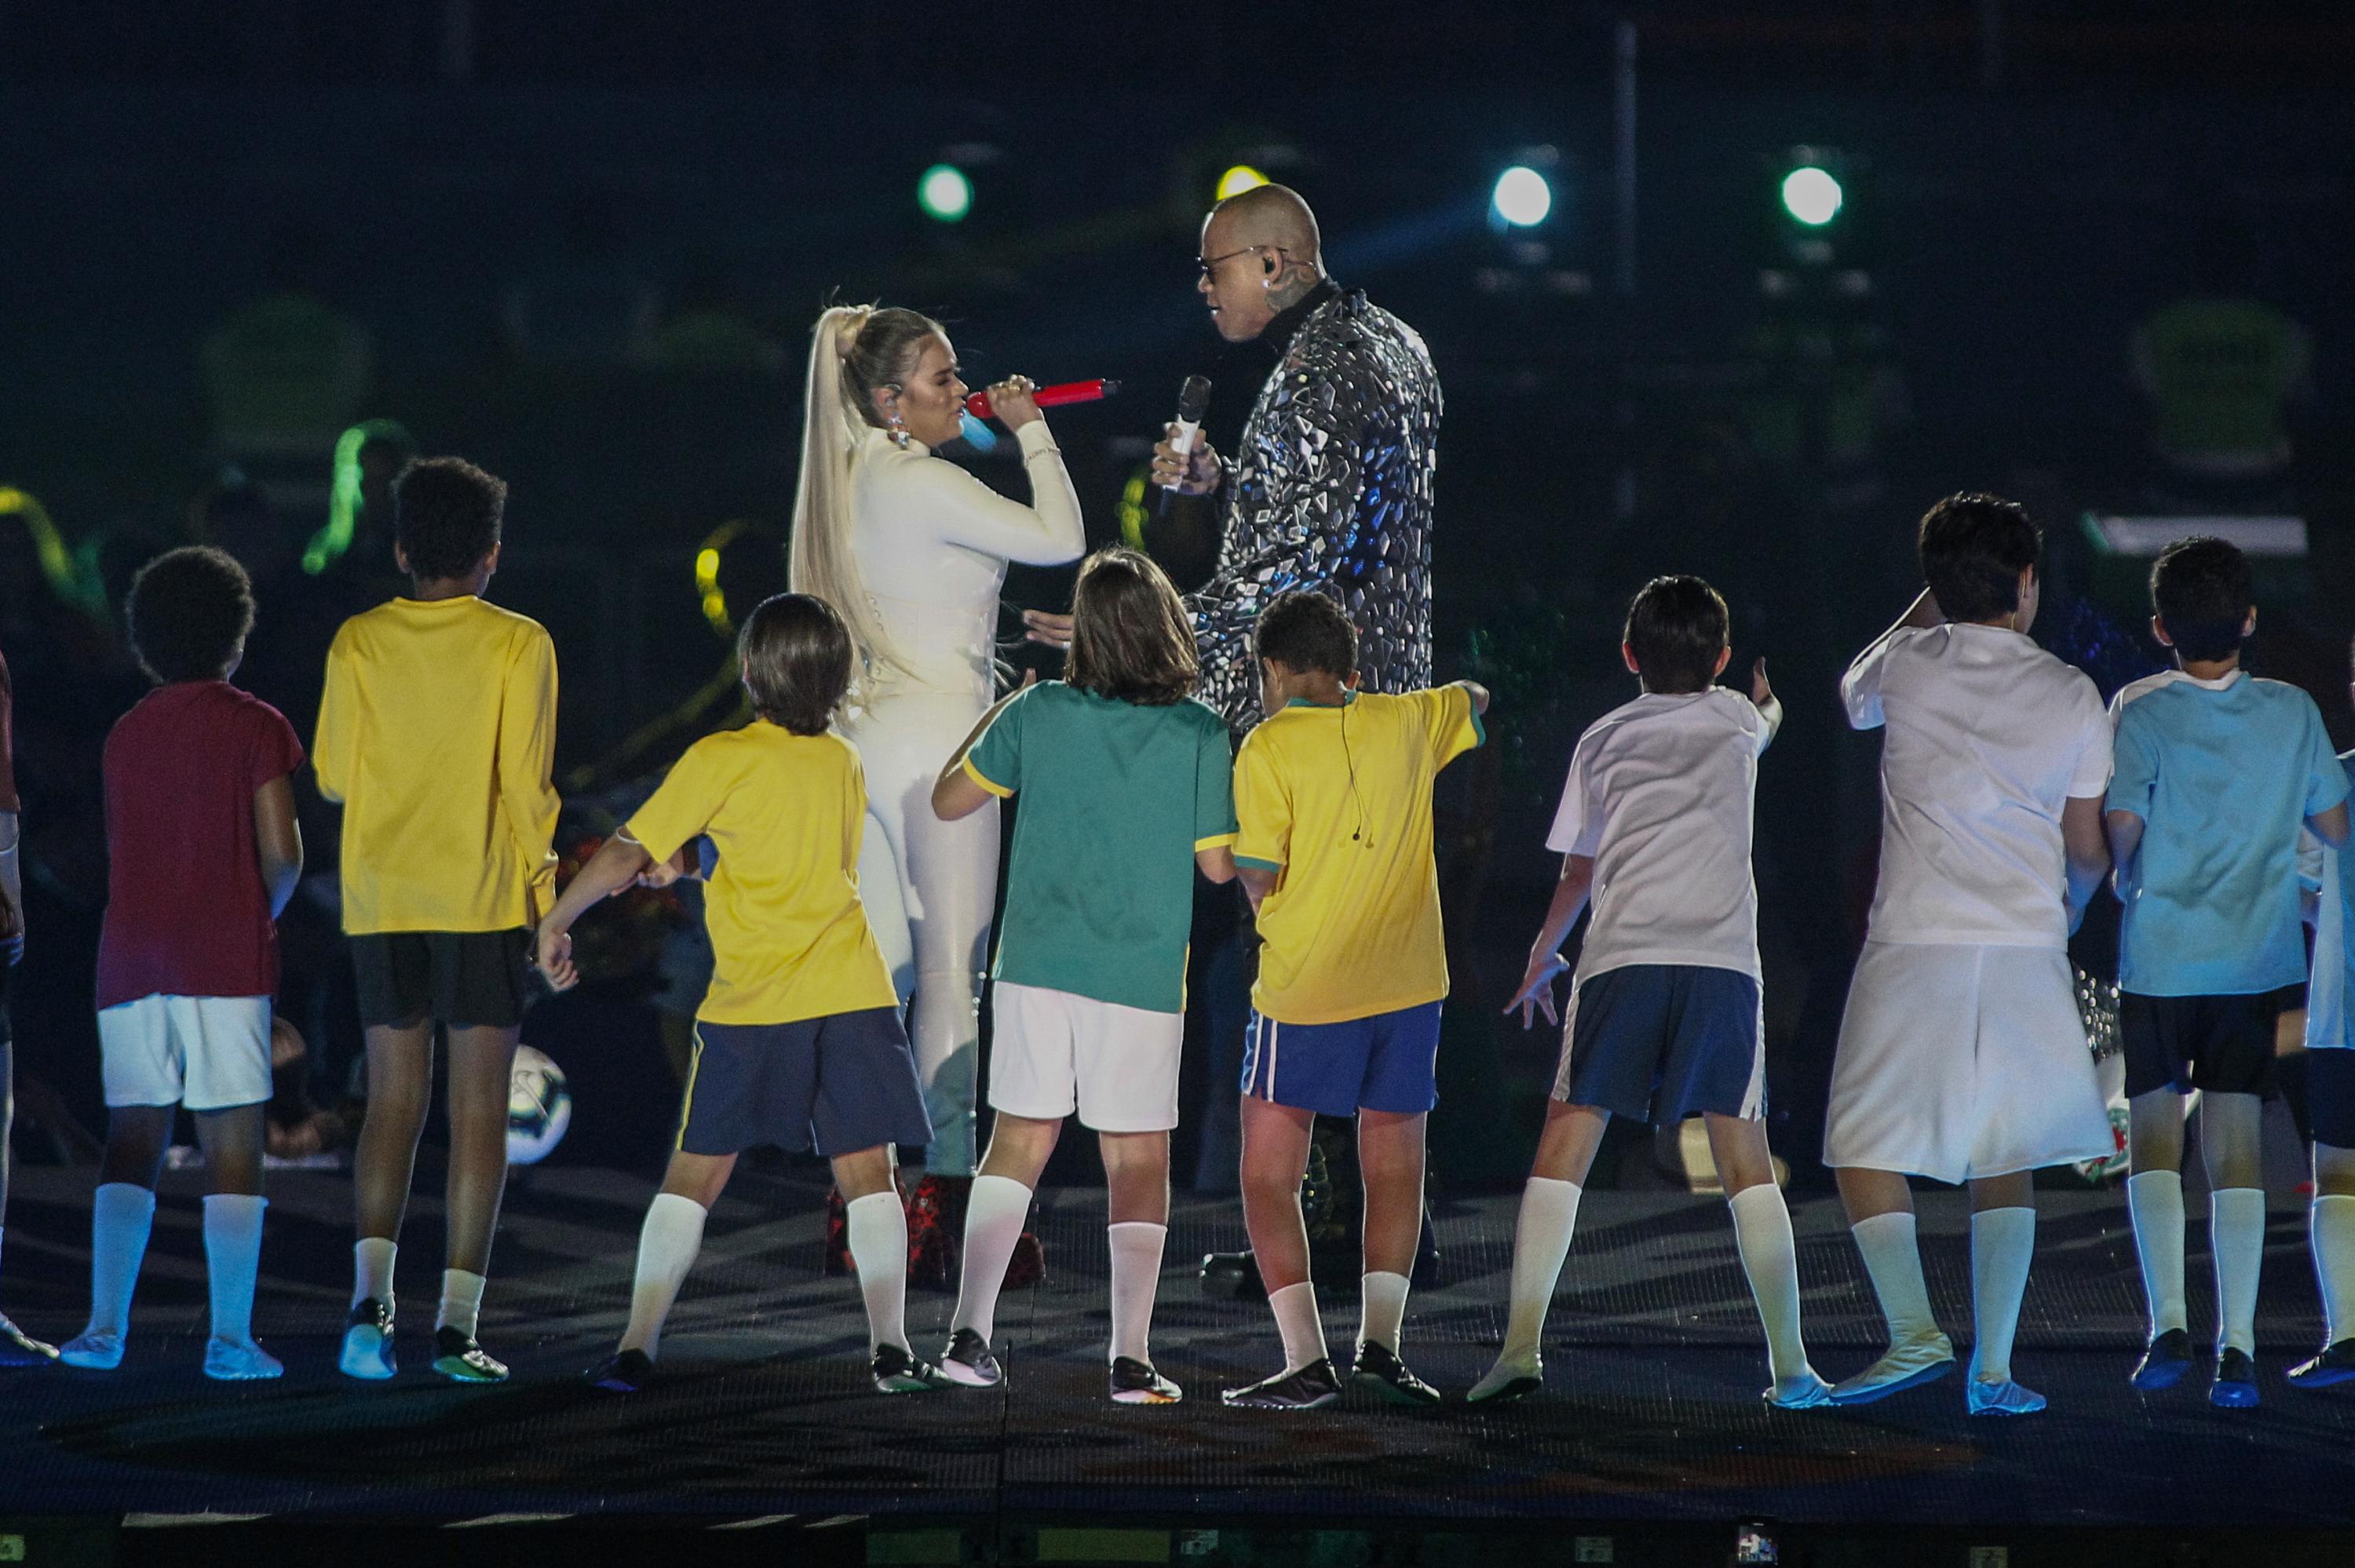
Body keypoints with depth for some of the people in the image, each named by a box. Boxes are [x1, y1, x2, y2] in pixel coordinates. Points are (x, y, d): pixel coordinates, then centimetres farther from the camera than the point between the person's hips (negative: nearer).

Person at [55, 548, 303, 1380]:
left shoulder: (125, 735, 14)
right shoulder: (255, 727, -1)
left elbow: (122, 854, 16)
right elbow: (281, 853, -8)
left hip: (130, 960, 4)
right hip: (225, 960, -4)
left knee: (132, 1143, 6)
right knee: (232, 1145, -2)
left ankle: (105, 1324, -6)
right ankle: (230, 1335, -8)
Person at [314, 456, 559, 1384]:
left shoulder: (360, 644, 2)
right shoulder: (517, 646, -4)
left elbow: (334, 777, 3)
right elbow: (525, 783, -8)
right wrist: (544, 891, 2)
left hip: (381, 898, 2)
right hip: (484, 898, -2)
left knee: (391, 1104, 8)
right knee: (479, 1111, 2)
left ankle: (370, 1295, -10)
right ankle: (457, 1324, -3)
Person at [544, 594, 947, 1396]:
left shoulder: (719, 761, -5)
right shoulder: (843, 762, 10)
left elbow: (623, 855, -5)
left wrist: (555, 922, 8)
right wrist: (686, 867, 25)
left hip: (752, 1001, -3)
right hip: (852, 995, 3)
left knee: (694, 1176, 5)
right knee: (868, 1174, 4)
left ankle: (637, 1345, 1)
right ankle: (890, 1346, -5)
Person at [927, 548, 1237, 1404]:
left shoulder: (1038, 715, -4)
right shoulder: (1199, 735, -9)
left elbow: (947, 799, 8)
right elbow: (1219, 865, -3)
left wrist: (991, 716, 23)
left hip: (1037, 965, 2)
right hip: (1142, 979, -2)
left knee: (1018, 1141, 12)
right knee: (1137, 1163, 6)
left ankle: (969, 1331, 3)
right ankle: (1130, 1359, 0)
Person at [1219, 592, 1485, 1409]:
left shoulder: (1268, 750, -8)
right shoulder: (1405, 722, 6)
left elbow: (1257, 881, -10)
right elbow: (1475, 699, 29)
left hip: (1306, 996, -4)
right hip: (1408, 986, 4)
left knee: (1269, 1181, 3)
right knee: (1393, 1171, 17)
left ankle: (1307, 1363, -7)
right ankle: (1379, 1344, 11)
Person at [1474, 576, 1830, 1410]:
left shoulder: (1603, 739, 16)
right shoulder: (1736, 721, 18)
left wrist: (1539, 965, 38)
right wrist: (1767, 697, 70)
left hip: (1619, 959, -1)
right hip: (1723, 959, 1)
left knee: (1564, 1148, 4)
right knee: (1745, 1159, 6)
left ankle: (1522, 1344, -6)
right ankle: (1789, 1365, 3)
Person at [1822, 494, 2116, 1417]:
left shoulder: (1909, 664, 0)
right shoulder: (2071, 695, 4)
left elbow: (1853, 695, 26)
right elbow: (2087, 847, 12)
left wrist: (1932, 605, 31)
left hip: (1915, 945, -2)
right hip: (2028, 947, 2)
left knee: (1866, 1145, 4)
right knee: (2004, 1161, 12)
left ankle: (1913, 1331, -13)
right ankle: (1993, 1369, 5)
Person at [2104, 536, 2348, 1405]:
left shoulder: (2140, 710, -7)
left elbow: (2121, 830, -11)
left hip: (2159, 952, -2)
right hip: (2257, 958, 2)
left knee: (2153, 1133, 11)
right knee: (2236, 1145, 2)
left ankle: (2168, 1323, -2)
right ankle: (2237, 1348, -5)